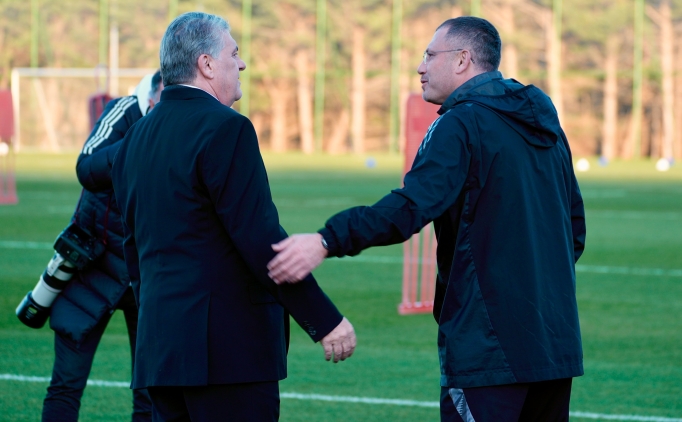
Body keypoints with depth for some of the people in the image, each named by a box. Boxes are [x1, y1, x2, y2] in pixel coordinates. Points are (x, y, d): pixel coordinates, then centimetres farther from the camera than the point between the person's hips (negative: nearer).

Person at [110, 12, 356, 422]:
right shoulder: (224, 128, -12)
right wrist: (326, 320, -15)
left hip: (160, 342, 8)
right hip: (228, 346, -8)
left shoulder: (138, 135, 14)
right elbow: (261, 240, -18)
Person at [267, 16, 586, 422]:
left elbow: (411, 208, -25)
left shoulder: (462, 125, -9)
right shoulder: (544, 125, 16)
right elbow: (575, 229, 21)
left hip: (489, 345, -8)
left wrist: (328, 241, -34)